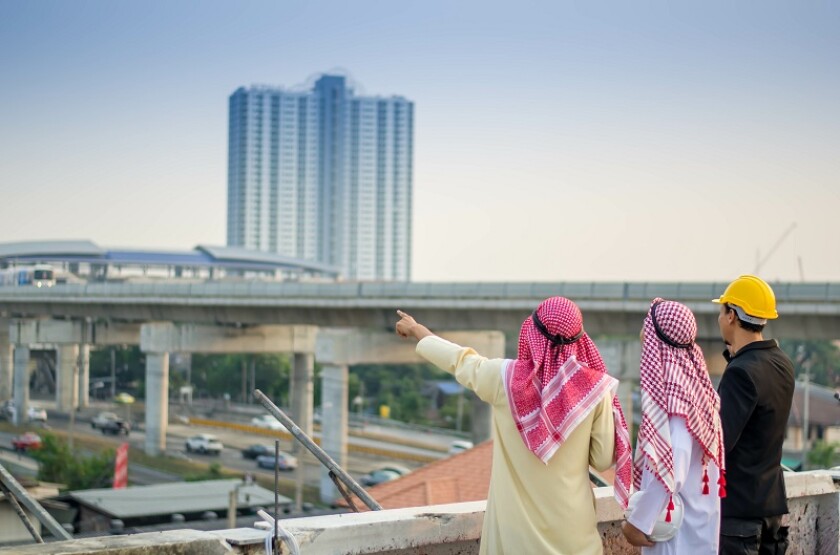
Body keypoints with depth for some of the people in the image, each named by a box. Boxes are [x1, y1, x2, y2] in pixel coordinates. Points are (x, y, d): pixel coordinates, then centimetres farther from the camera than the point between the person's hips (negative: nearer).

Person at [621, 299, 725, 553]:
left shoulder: (670, 391, -21)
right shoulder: (697, 384, 3)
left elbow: (670, 471, -26)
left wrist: (638, 521, -17)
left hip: (675, 524, -8)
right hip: (698, 520, 8)